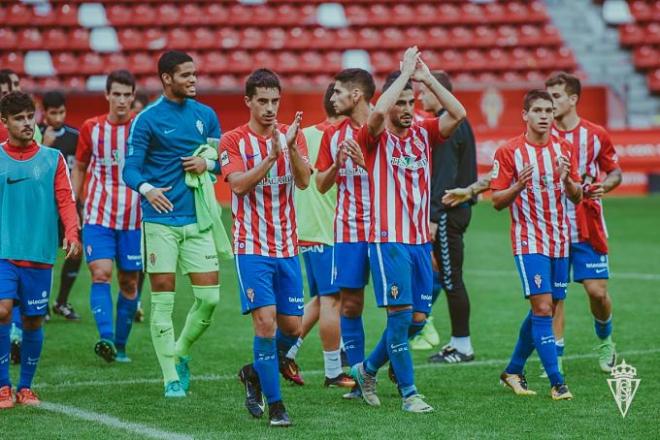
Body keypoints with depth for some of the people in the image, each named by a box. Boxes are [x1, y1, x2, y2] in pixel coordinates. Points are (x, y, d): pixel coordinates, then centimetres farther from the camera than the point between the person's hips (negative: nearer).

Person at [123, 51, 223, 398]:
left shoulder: (206, 115, 10)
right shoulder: (147, 119, -2)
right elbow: (130, 169, -6)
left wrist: (207, 164, -6)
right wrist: (147, 189, -27)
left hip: (198, 219, 4)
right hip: (160, 220, -4)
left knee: (209, 296, -1)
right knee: (162, 297, -4)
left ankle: (180, 355, 24)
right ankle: (171, 377, 3)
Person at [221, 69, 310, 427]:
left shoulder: (292, 136, 6)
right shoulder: (233, 140, -3)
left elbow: (304, 181, -8)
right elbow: (239, 185, -17)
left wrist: (290, 147, -24)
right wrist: (272, 155, -27)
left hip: (287, 246, 4)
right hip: (251, 246, -4)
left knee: (292, 326, 5)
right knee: (265, 319, -15)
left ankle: (255, 374, 32)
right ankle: (274, 405, -7)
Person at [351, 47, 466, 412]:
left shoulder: (423, 133, 11)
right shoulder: (376, 138, -2)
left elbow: (458, 114, -3)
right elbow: (377, 113, -25)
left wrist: (427, 78, -6)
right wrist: (405, 73, -16)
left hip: (420, 241, 6)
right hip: (388, 241, -6)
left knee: (417, 319, 5)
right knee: (400, 314, -9)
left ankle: (368, 369, 25)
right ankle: (408, 392, -1)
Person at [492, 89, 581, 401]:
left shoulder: (563, 149, 7)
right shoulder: (509, 151, -6)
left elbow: (577, 197, 7)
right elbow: (497, 201, -5)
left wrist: (567, 179, -15)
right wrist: (519, 186, -24)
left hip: (560, 240, 5)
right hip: (529, 240, -5)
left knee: (544, 310, 9)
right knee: (542, 307, -14)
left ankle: (513, 371, 25)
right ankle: (556, 382, -12)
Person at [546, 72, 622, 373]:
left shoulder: (596, 135, 1)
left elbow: (615, 171, 12)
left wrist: (605, 185, -10)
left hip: (588, 227, 0)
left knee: (597, 290, -2)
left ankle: (605, 340, 26)